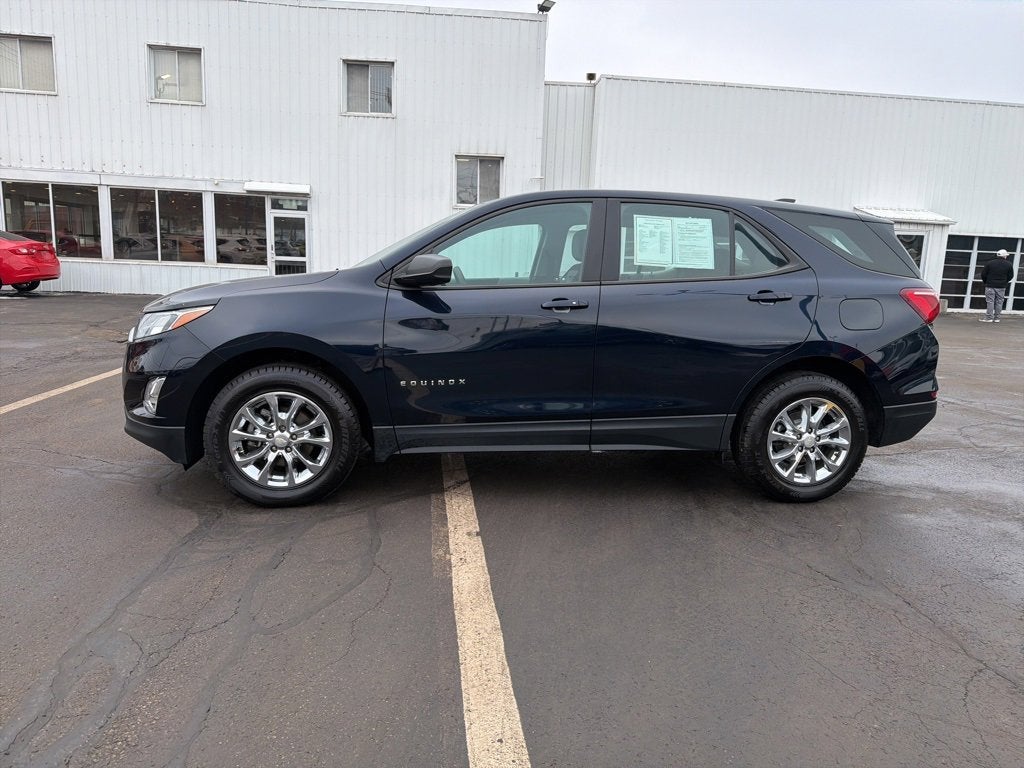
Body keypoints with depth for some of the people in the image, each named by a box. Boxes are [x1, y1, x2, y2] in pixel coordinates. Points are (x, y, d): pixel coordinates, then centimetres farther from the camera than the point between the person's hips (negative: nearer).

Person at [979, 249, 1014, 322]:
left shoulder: (990, 263, -3)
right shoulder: (1009, 265, 2)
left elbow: (983, 274, 0)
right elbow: (1010, 276, 7)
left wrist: (986, 282, 14)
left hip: (990, 286, -2)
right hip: (1001, 287, 2)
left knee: (990, 302, -2)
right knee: (999, 302, 6)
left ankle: (989, 318, -6)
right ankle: (996, 318, 8)